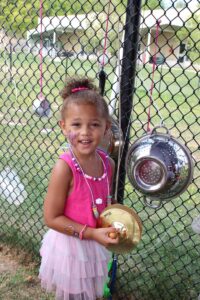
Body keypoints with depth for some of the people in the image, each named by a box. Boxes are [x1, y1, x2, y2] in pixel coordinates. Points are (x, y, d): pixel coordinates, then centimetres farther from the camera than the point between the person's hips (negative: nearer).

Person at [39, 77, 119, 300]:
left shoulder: (108, 163, -9)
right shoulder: (65, 168, -27)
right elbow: (51, 218, -22)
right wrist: (91, 233, -25)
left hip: (97, 245, 5)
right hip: (70, 247, -5)